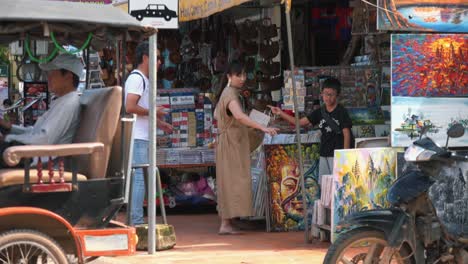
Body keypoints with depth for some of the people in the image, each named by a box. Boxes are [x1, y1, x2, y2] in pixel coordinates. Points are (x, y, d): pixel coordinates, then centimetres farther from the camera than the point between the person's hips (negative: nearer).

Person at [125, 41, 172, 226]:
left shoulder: (144, 80, 21)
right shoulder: (136, 78, -12)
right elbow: (130, 107, -23)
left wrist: (159, 123, 17)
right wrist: (153, 112, -13)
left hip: (143, 138, 10)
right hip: (137, 139, -10)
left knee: (139, 179, 11)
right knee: (139, 178, -11)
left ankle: (136, 220, 16)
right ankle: (136, 221, -11)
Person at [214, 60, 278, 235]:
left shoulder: (228, 93, 15)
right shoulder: (231, 94, -17)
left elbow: (217, 115, 25)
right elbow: (239, 116, -35)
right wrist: (263, 128, -42)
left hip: (232, 142, 10)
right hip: (231, 143, -10)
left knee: (230, 181, 10)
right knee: (232, 181, -11)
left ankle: (226, 222, 11)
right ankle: (226, 224, -14)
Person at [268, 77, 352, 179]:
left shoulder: (341, 112, -6)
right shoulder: (320, 112, 11)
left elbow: (346, 134, -9)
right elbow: (300, 122, 10)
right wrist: (280, 113, 3)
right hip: (324, 155, 6)